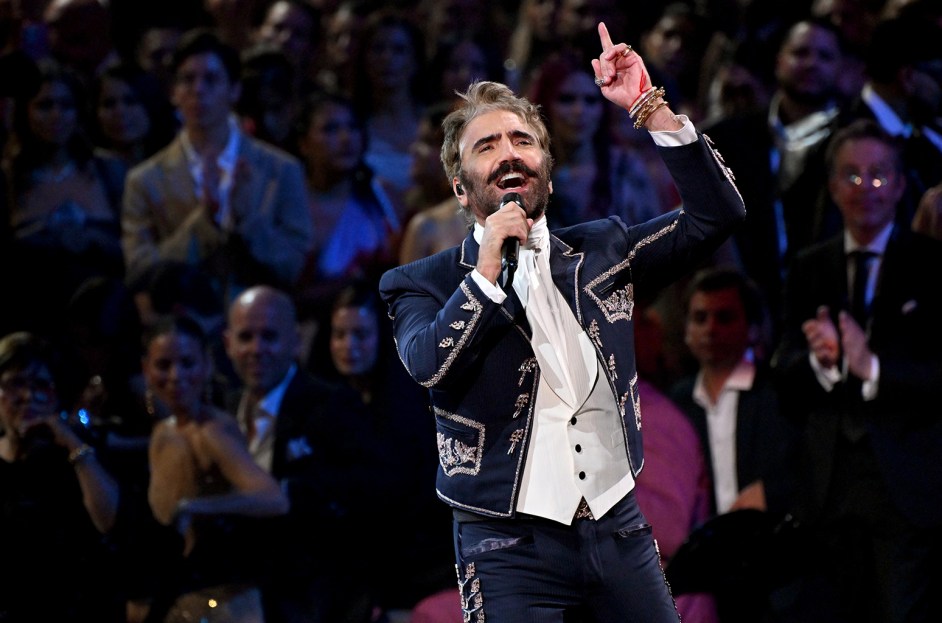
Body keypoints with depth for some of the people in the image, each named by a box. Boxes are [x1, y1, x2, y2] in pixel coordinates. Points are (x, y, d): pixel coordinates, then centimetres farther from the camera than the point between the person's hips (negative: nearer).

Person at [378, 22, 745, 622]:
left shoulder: (600, 251, 12)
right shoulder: (424, 284, 2)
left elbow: (717, 213, 5)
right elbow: (432, 369, -16)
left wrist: (653, 109, -3)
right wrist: (487, 270, -20)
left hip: (620, 531, 3)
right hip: (512, 548, -3)